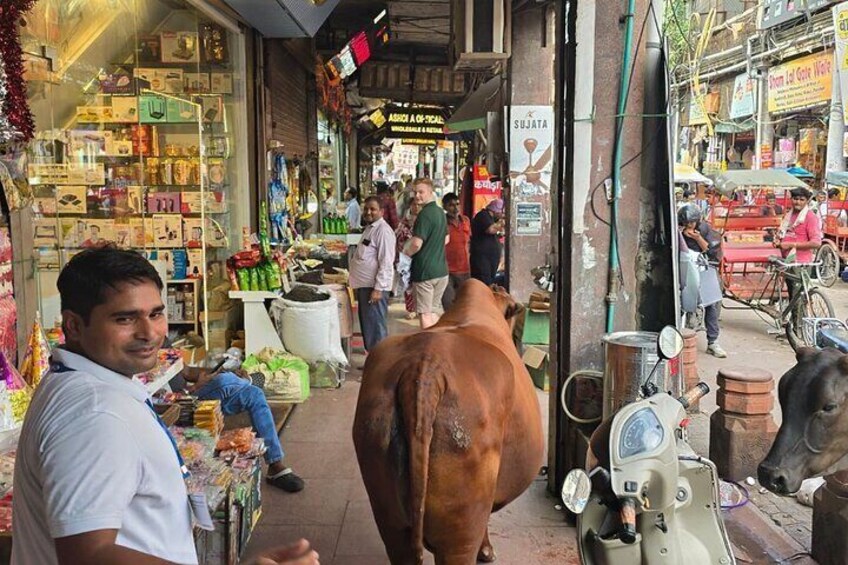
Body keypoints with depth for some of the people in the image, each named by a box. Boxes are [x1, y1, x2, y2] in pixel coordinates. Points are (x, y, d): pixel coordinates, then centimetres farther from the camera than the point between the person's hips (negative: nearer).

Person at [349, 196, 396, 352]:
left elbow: (386, 263, -21)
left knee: (375, 327, -4)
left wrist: (378, 288, -23)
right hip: (364, 285, 10)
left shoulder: (383, 230, -16)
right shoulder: (370, 228, 15)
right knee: (366, 325, 17)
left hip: (374, 287, -10)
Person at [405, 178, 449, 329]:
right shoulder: (440, 212, 11)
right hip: (441, 270, 8)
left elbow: (416, 244, -24)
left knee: (425, 313, -1)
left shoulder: (425, 214, -17)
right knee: (434, 311, 18)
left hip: (424, 271, -8)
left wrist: (406, 253, -6)